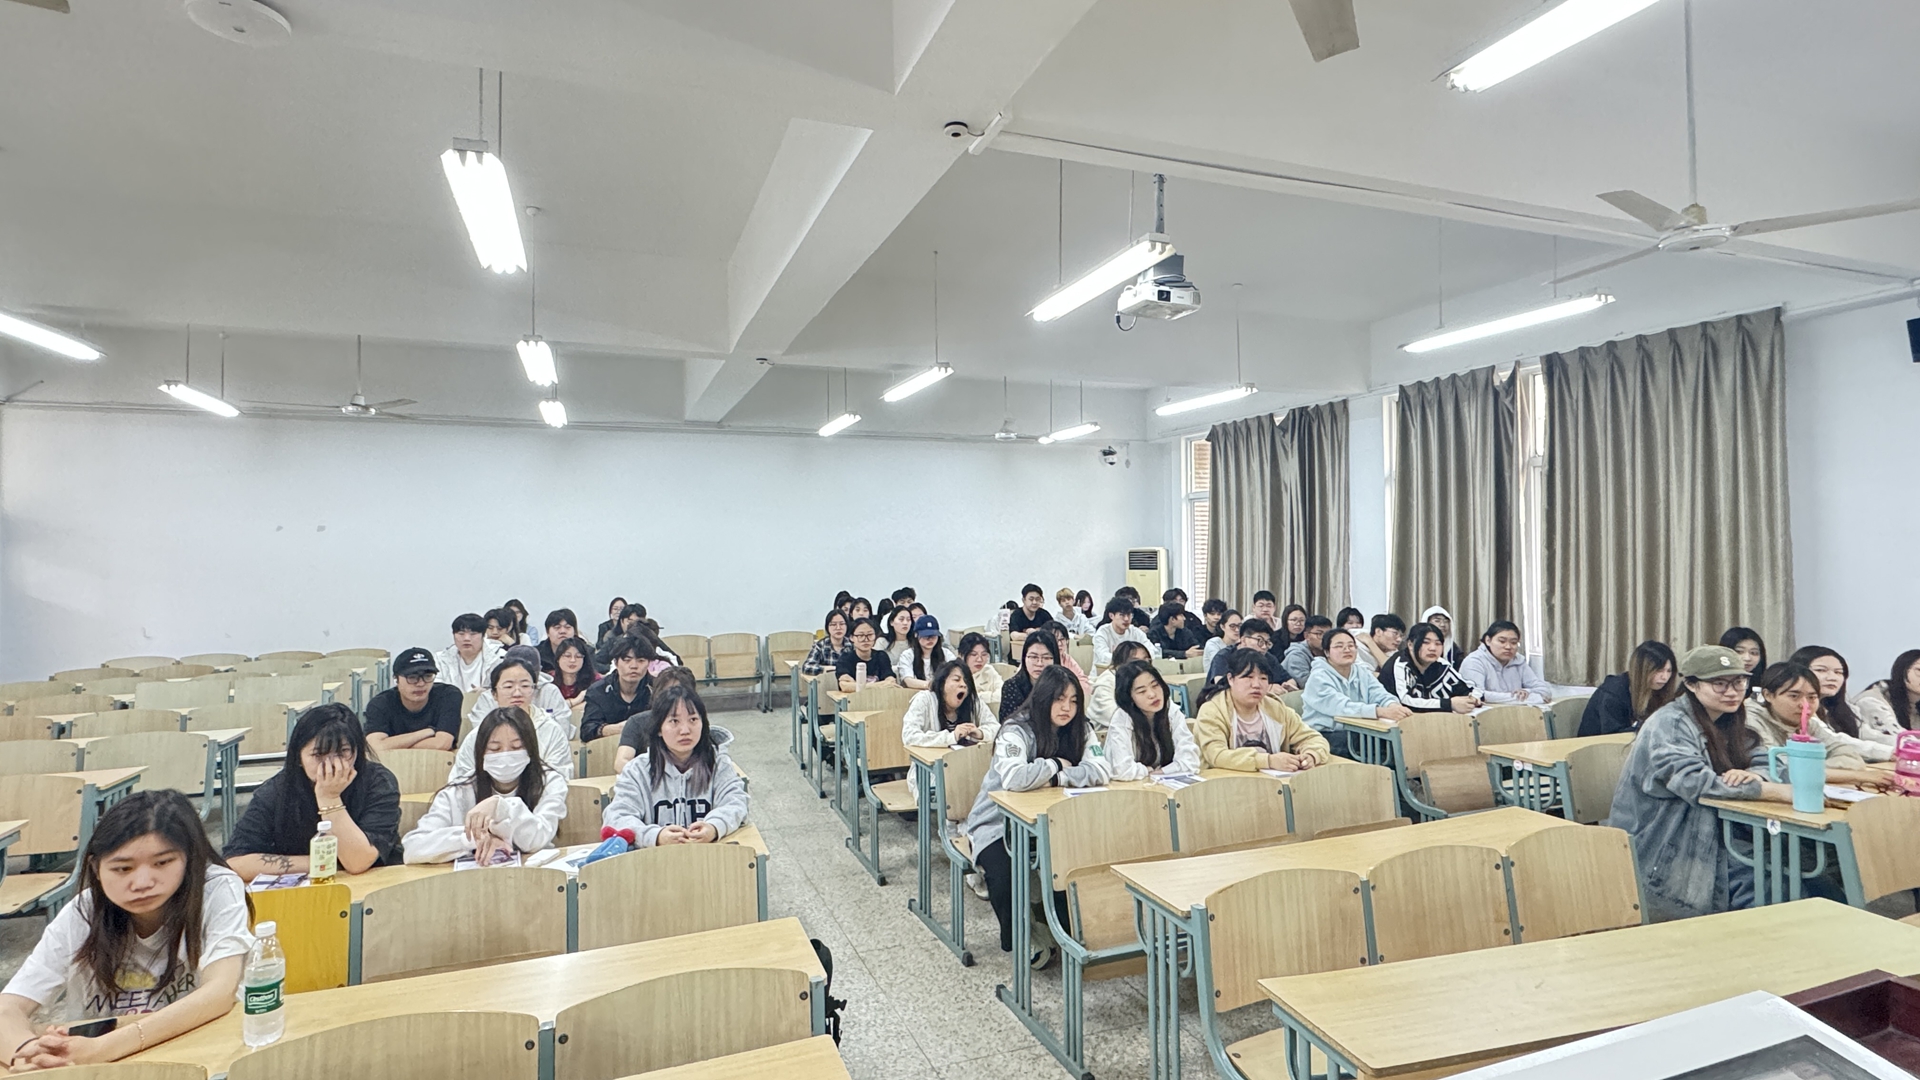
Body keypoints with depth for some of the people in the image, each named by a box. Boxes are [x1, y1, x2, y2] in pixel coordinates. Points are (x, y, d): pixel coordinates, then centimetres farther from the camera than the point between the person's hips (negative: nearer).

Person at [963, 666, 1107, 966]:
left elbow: (1100, 772, -17)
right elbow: (1013, 778, -37)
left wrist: (1055, 779, -24)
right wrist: (1056, 764, -22)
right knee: (1004, 872, -30)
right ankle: (1017, 938, 0)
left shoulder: (1080, 729, -3)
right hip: (999, 821, -4)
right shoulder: (1016, 732, -19)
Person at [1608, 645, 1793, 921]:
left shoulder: (1727, 723, 13)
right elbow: (1694, 782, -28)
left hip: (1706, 844, 7)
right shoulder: (1669, 724, -14)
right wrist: (1779, 792, -34)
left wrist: (1752, 776, -19)